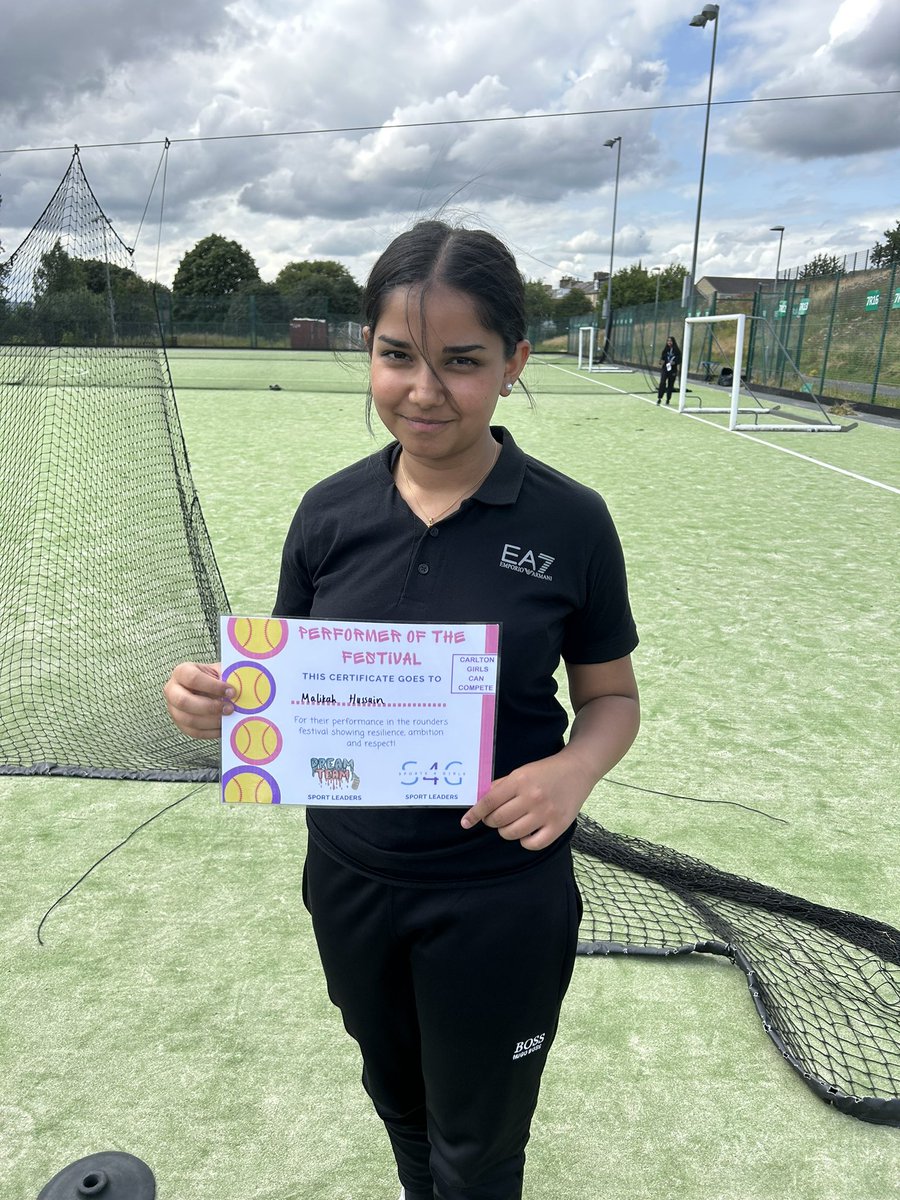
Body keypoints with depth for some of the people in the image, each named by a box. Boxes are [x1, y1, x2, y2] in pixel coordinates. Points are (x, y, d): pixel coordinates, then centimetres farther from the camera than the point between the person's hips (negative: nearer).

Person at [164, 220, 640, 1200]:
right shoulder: (329, 512, -7)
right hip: (349, 876, 4)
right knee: (395, 1096, 31)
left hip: (500, 897, -3)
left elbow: (611, 695, -3)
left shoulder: (570, 521, -14)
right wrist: (216, 702, -19)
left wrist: (573, 769, -24)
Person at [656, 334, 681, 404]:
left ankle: (668, 400, 16)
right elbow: (662, 358, 10)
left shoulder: (676, 351, -1)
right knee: (662, 383, -15)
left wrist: (674, 362, -18)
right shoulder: (665, 350, 4)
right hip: (665, 369, 0)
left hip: (673, 370, 0)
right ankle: (659, 398, -12)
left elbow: (679, 360, 1)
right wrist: (661, 362, -12)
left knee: (670, 385, 6)